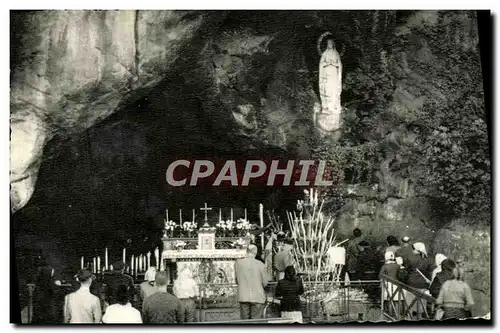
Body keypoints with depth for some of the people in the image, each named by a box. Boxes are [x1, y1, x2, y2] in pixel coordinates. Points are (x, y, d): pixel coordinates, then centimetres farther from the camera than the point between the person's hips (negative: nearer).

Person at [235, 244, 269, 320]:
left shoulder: (238, 263, -2)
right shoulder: (260, 264, -7)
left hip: (243, 297, 2)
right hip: (257, 297, -2)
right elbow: (265, 283, 0)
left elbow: (237, 281, 7)